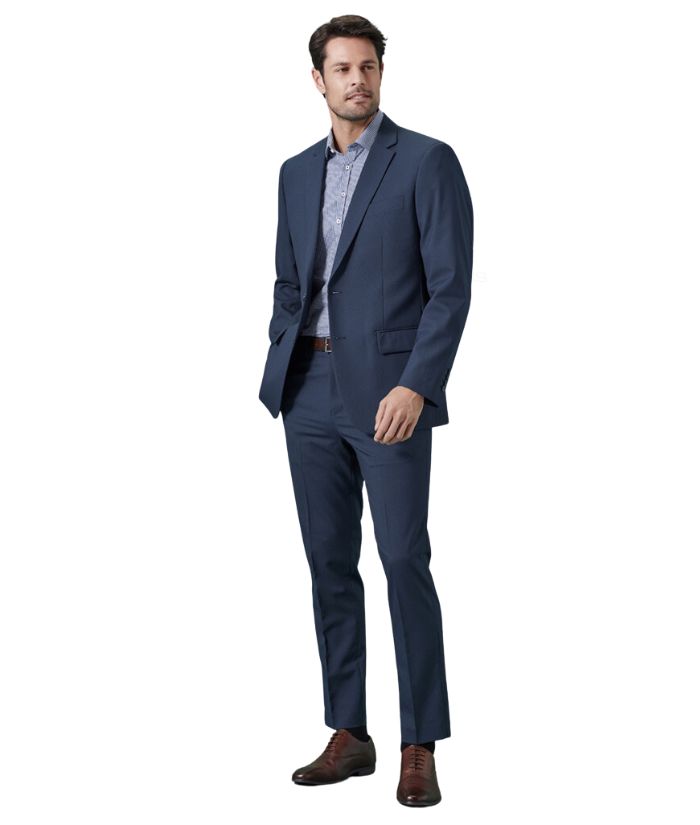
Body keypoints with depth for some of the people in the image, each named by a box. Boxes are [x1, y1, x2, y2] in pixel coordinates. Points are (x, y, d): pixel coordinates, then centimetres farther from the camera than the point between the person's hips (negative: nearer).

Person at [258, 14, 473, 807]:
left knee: (404, 563, -5)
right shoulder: (297, 173, 14)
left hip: (388, 391, -5)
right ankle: (348, 735, 18)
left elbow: (451, 287, -10)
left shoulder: (428, 161, -3)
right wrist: (281, 377, 8)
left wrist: (416, 386, -20)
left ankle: (420, 748, 5)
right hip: (310, 392, 6)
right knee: (330, 562, 8)